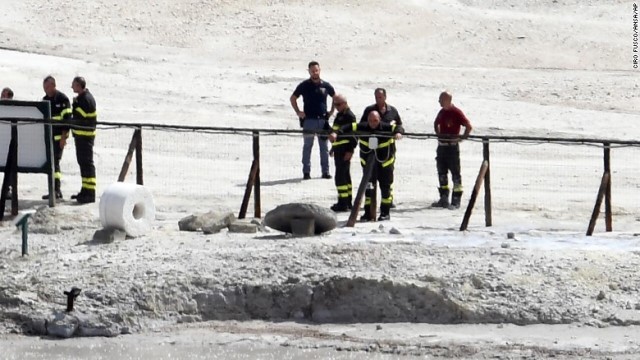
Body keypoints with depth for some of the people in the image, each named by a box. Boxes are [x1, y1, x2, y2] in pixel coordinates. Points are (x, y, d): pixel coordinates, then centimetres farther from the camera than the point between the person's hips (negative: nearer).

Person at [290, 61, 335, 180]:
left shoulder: (325, 85, 4)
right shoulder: (304, 85, 0)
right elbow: (293, 98, 9)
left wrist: (332, 111, 11)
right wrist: (298, 112, 1)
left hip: (323, 120, 2)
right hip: (308, 120, -2)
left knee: (324, 146, 6)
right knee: (307, 146, 2)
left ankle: (325, 171, 11)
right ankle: (306, 171, 6)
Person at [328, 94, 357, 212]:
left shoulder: (349, 116, -13)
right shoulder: (340, 115, 17)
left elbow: (353, 134, -18)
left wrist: (350, 150, -22)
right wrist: (333, 147, 26)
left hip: (345, 150, -10)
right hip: (339, 149, 10)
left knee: (340, 176, -11)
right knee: (345, 175, 14)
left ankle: (343, 203, -10)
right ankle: (348, 202, 21)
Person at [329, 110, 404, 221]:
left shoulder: (386, 128, -17)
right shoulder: (362, 127, -13)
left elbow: (398, 127, -27)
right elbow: (348, 128, -19)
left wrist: (398, 132, -52)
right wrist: (336, 133, -35)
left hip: (385, 162, -1)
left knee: (385, 187, 5)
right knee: (368, 187, -1)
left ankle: (385, 212, 17)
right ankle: (368, 213, 5)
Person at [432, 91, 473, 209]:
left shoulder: (456, 112, -12)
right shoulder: (441, 112, 10)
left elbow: (469, 126, -13)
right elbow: (436, 123, 30)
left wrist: (462, 137, -14)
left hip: (452, 146, -8)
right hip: (441, 146, 8)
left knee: (455, 173, -3)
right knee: (442, 173, 11)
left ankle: (456, 201, 0)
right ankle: (444, 199, 19)